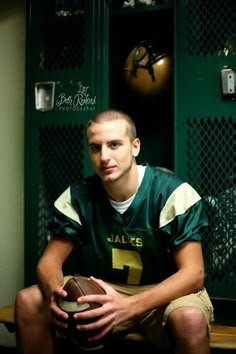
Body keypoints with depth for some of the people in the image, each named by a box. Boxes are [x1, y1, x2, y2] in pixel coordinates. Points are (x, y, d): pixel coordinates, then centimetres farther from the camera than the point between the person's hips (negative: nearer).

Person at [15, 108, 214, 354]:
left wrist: (128, 306, -38)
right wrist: (54, 291, -31)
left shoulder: (173, 193, -19)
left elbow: (193, 273, -22)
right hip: (102, 291, 4)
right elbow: (50, 260, -4)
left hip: (164, 292, -3)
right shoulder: (77, 196, -7)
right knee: (28, 301, -16)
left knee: (190, 318, -38)